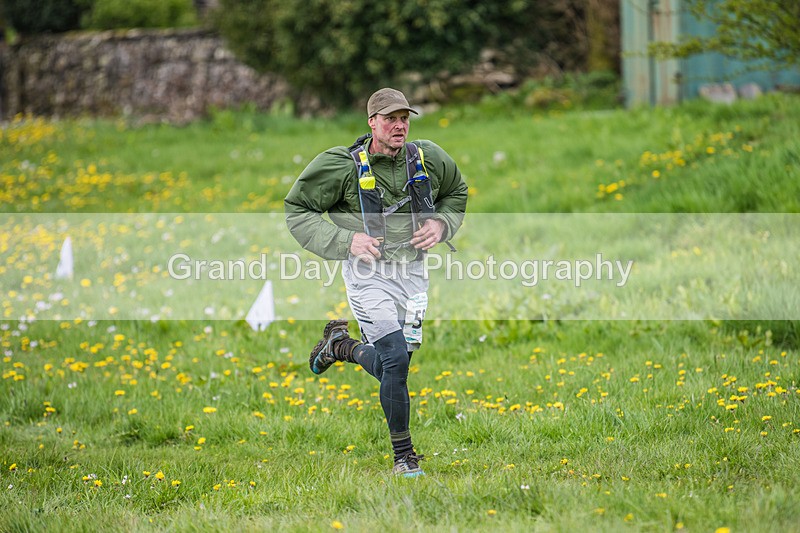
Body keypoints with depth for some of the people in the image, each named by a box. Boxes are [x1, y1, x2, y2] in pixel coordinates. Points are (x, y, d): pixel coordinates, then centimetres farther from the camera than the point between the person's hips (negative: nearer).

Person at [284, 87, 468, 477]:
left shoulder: (429, 160, 0)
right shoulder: (342, 165, -11)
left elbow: (457, 193, 20)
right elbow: (297, 210, -5)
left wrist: (441, 224, -1)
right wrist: (345, 240, -17)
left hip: (412, 270, 5)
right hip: (367, 273, -5)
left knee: (390, 366, 7)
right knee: (396, 360, -16)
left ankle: (341, 345, 39)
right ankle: (403, 456, -2)